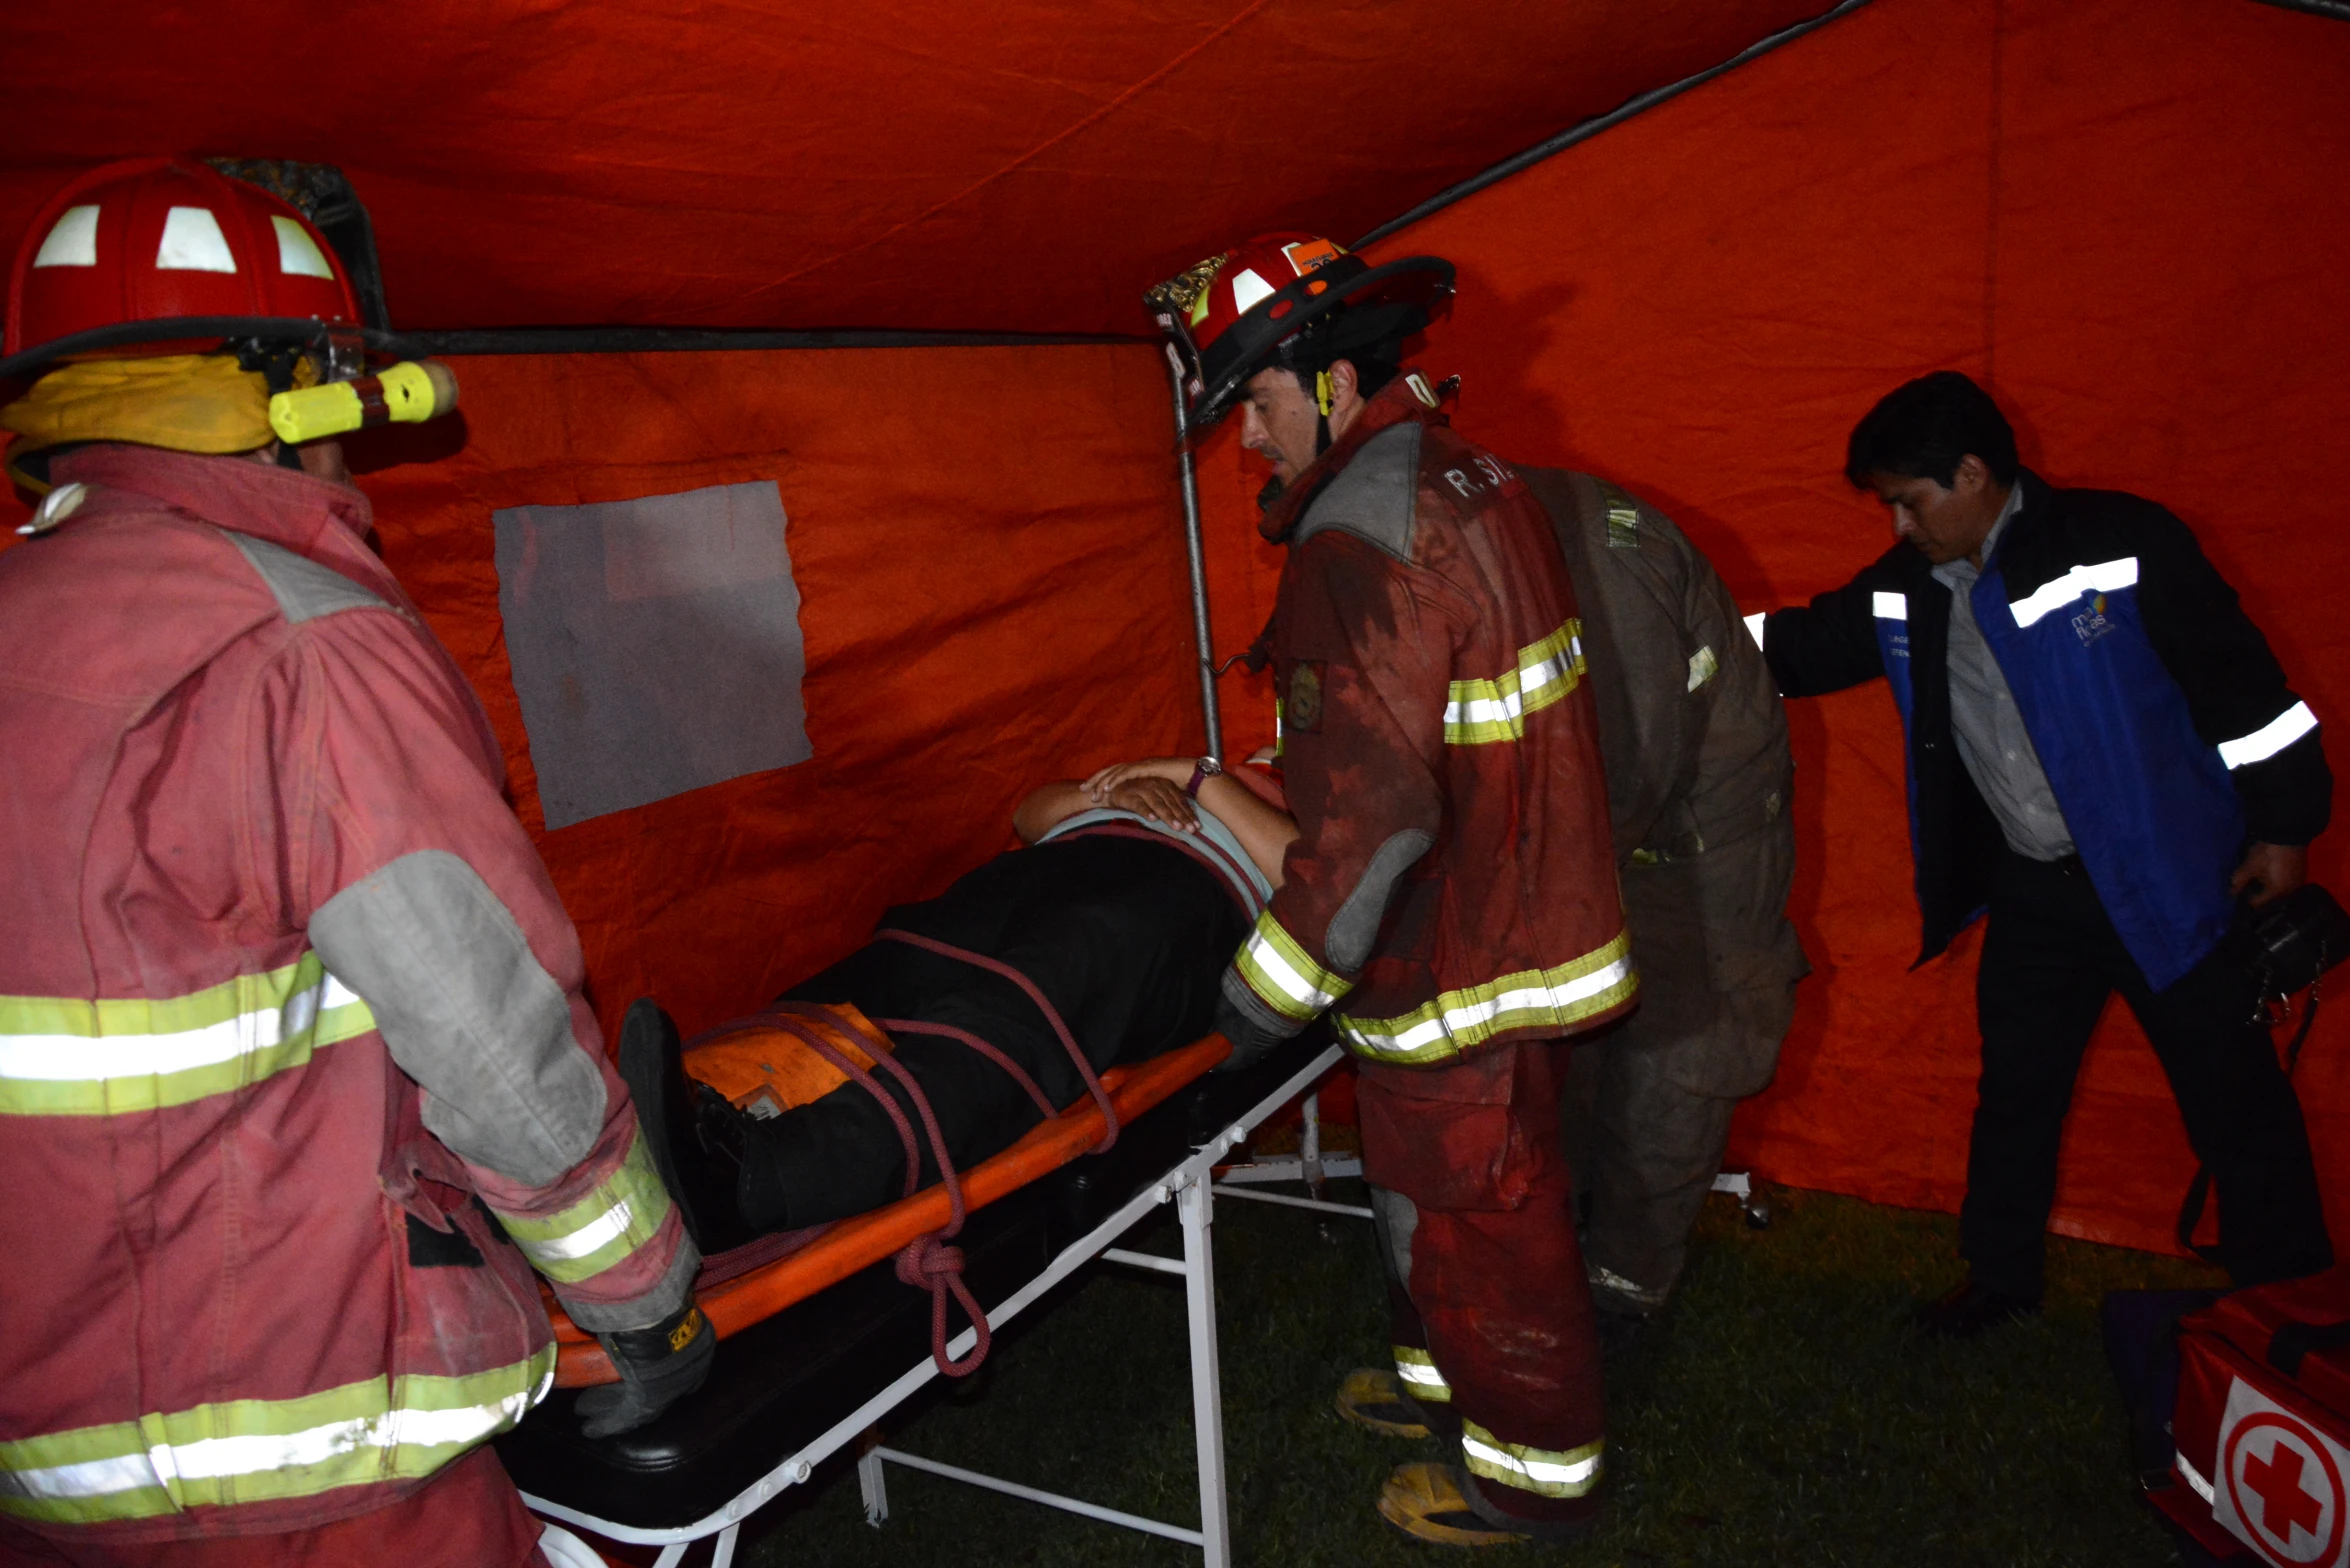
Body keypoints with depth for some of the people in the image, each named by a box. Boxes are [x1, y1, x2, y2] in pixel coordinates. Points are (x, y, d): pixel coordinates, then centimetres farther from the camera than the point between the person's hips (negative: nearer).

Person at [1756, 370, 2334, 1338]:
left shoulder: (2119, 544, -17)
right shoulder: (1908, 589, 0)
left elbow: (2240, 684, -12)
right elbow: (1799, 646, 8)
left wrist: (2285, 825, -8)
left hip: (2167, 882, -5)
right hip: (2032, 891, 5)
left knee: (2235, 1104, 6)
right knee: (2015, 1091, 15)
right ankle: (2001, 1278, 34)